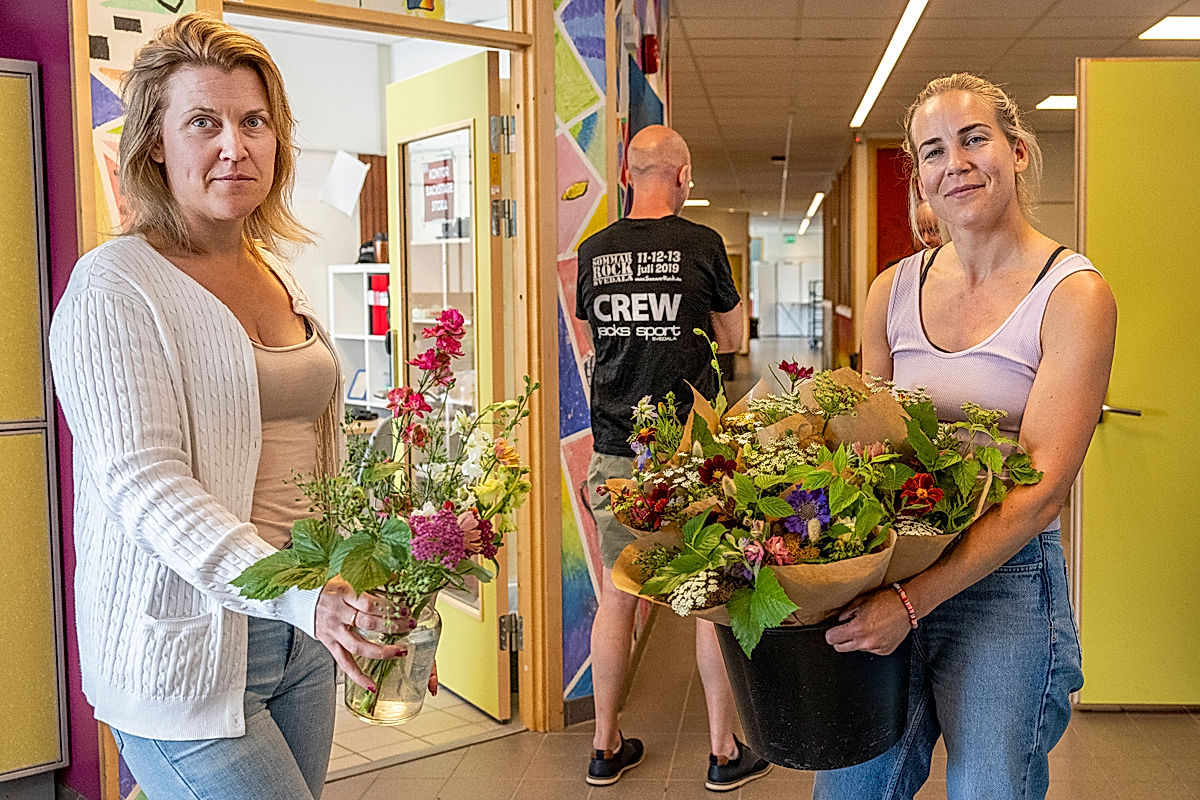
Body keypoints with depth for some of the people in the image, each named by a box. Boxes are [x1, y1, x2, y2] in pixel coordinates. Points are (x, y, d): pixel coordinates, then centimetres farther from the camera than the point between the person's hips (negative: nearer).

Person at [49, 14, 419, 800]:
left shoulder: (280, 278, 11)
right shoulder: (114, 287, -11)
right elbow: (147, 485, -21)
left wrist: (356, 591, 11)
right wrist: (300, 596, -32)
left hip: (302, 639, 7)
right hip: (185, 655, -7)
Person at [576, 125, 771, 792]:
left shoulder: (594, 251, 4)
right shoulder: (702, 244, -6)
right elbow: (733, 339, 6)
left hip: (616, 447, 4)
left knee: (617, 596, 12)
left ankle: (606, 748, 23)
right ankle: (726, 754, 18)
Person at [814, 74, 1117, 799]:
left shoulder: (1073, 295, -9)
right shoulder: (894, 292, 5)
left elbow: (1042, 489, -16)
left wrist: (914, 599, -24)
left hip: (1007, 583, -4)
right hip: (889, 576, 4)